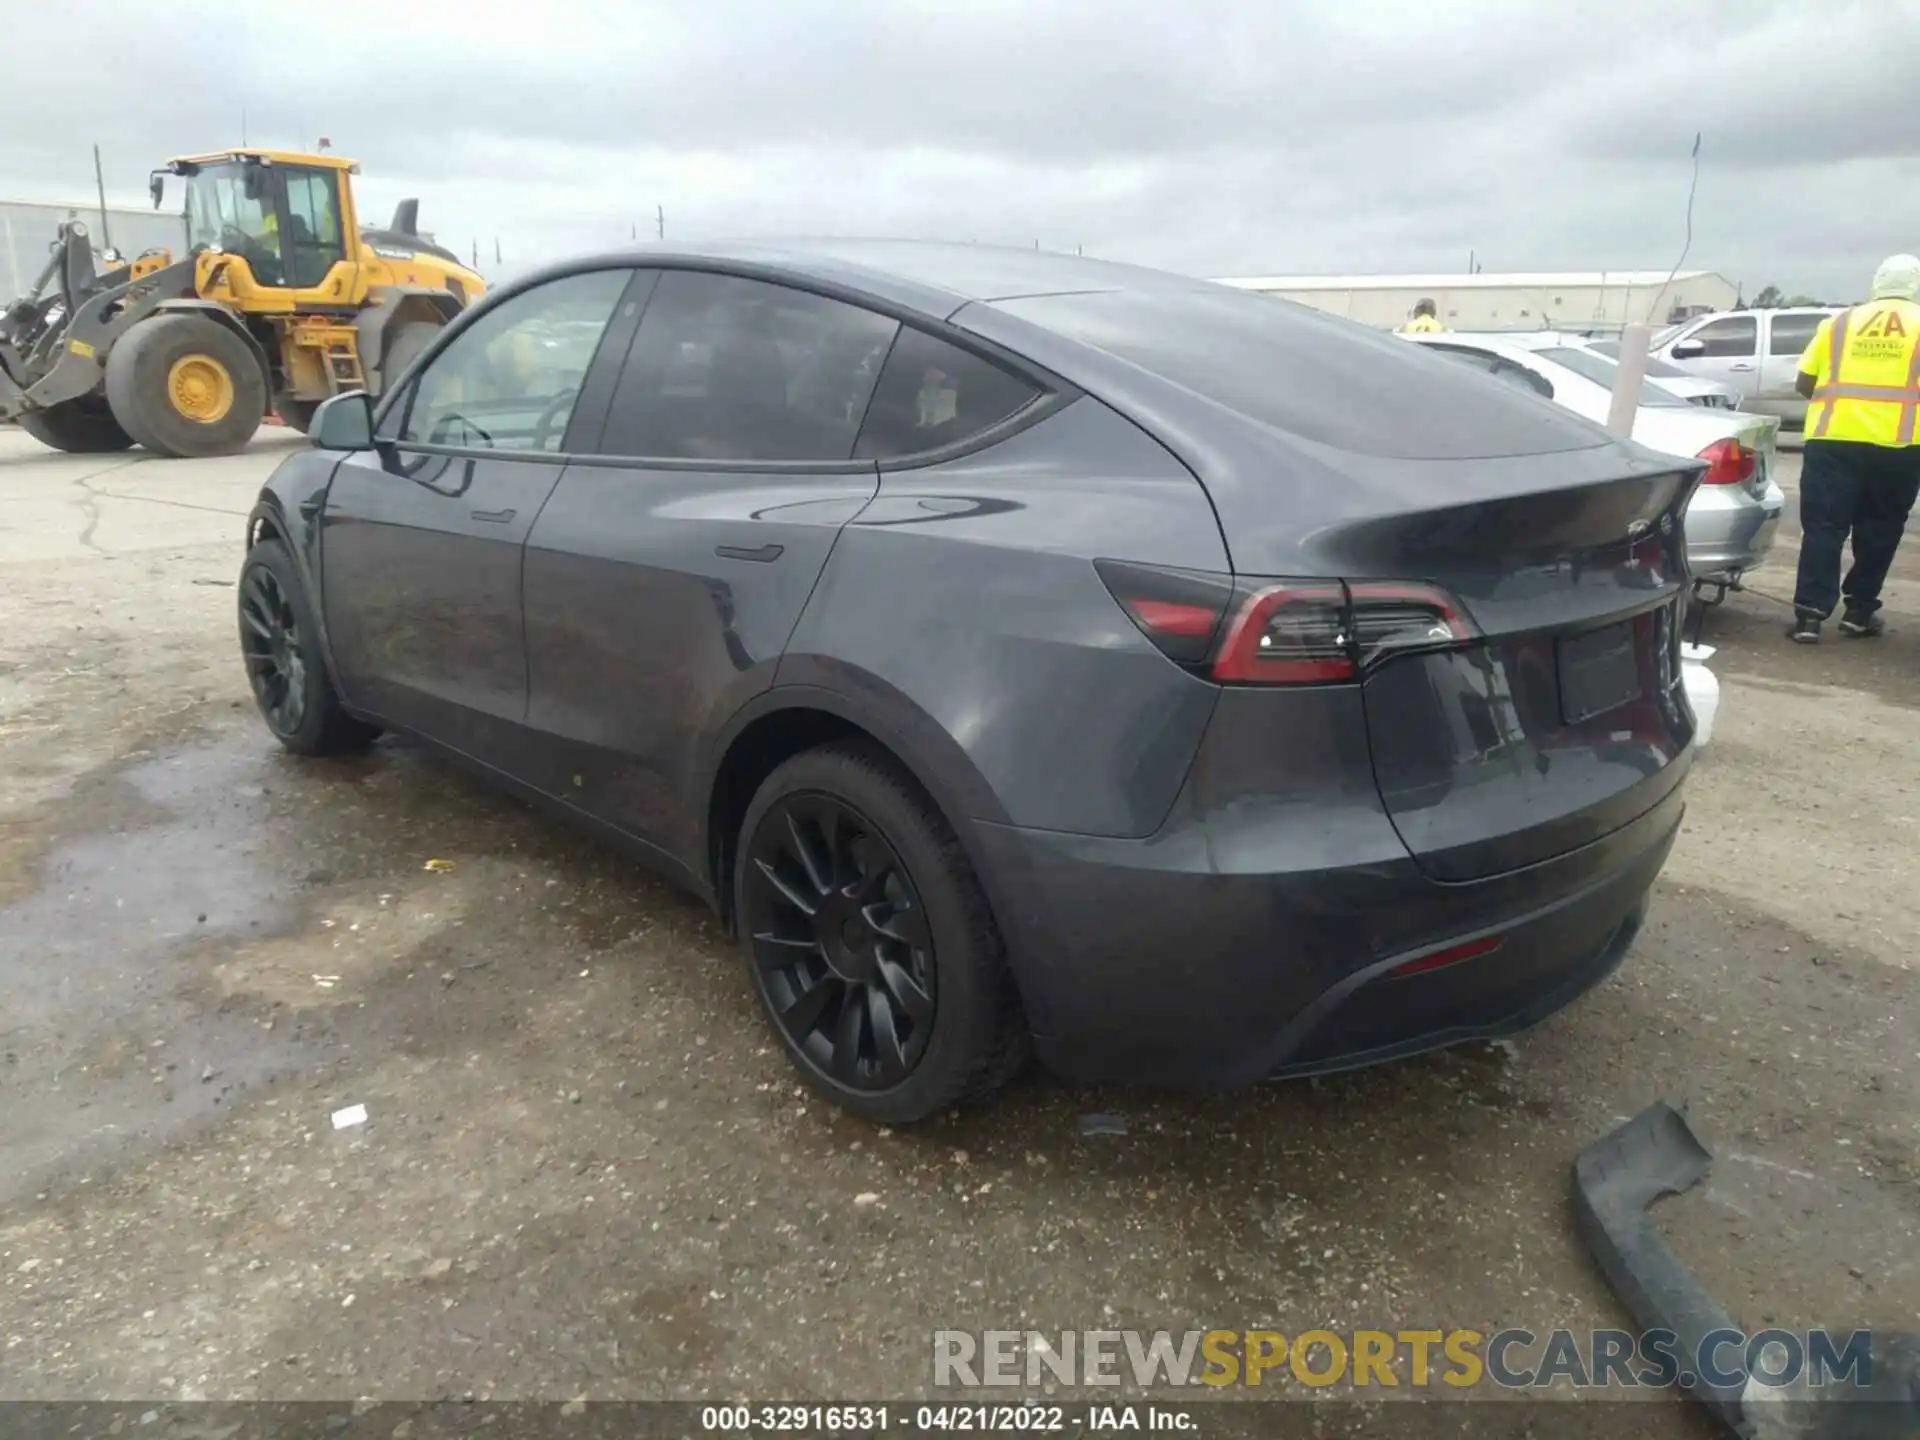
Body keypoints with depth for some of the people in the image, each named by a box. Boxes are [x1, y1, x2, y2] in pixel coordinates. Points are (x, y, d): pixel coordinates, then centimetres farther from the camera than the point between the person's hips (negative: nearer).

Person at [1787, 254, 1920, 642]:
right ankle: (1858, 611, 17)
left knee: (1823, 528, 2)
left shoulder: (1839, 322, 14)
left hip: (1832, 438, 1)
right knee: (1877, 530, 13)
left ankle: (1810, 614, -5)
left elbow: (1803, 384, 12)